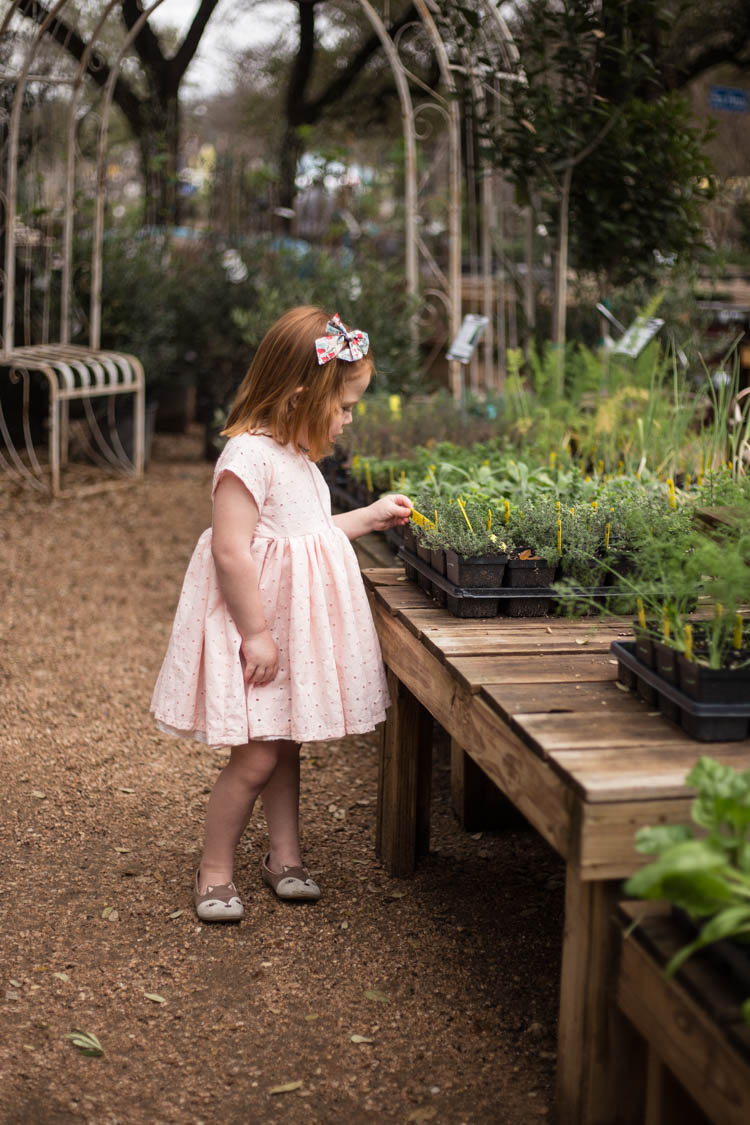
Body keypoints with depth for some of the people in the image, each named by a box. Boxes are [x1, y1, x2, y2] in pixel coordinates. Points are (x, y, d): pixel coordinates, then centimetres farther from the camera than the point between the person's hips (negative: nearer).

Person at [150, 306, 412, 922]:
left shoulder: (298, 457, 12)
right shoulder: (249, 456, -20)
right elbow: (231, 550, -25)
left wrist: (371, 516, 25)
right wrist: (256, 634, -24)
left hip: (299, 629, 9)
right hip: (259, 632, -9)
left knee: (286, 744, 16)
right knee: (258, 756, -5)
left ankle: (285, 857, 29)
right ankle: (214, 872, 11)